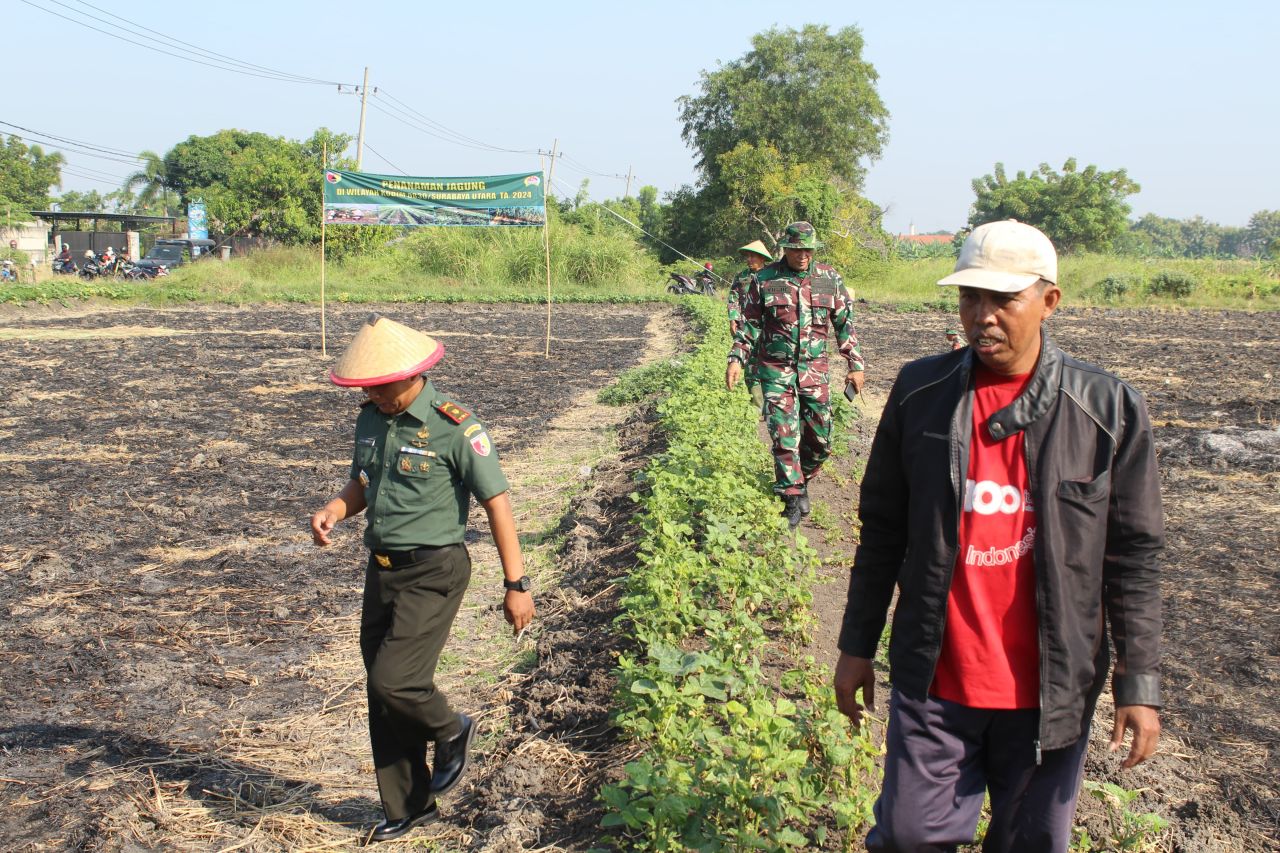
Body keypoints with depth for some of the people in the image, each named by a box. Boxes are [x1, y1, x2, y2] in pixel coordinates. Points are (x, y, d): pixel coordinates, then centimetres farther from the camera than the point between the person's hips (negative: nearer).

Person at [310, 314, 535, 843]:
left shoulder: (453, 426, -16)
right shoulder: (371, 419, 5)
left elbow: (496, 503, -13)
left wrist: (516, 585, -13)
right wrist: (333, 511, -3)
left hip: (433, 572, -7)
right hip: (382, 569, 7)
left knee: (393, 679, -16)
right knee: (382, 694, 11)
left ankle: (451, 732, 18)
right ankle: (407, 809, 28)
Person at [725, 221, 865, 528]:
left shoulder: (830, 280, 3)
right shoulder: (764, 280, -2)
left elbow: (845, 324, 9)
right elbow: (749, 323, 5)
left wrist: (855, 365, 5)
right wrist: (736, 359, -6)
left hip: (814, 370, 2)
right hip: (776, 370, -2)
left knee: (820, 439, 6)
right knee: (784, 436, -8)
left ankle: (802, 480, 31)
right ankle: (793, 498, 3)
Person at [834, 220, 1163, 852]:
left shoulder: (1108, 408, -7)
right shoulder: (919, 391, -2)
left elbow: (1132, 555, -2)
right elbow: (883, 528, 5)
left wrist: (1139, 683, -3)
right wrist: (857, 646, 7)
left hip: (1050, 691, -1)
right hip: (935, 681, 1)